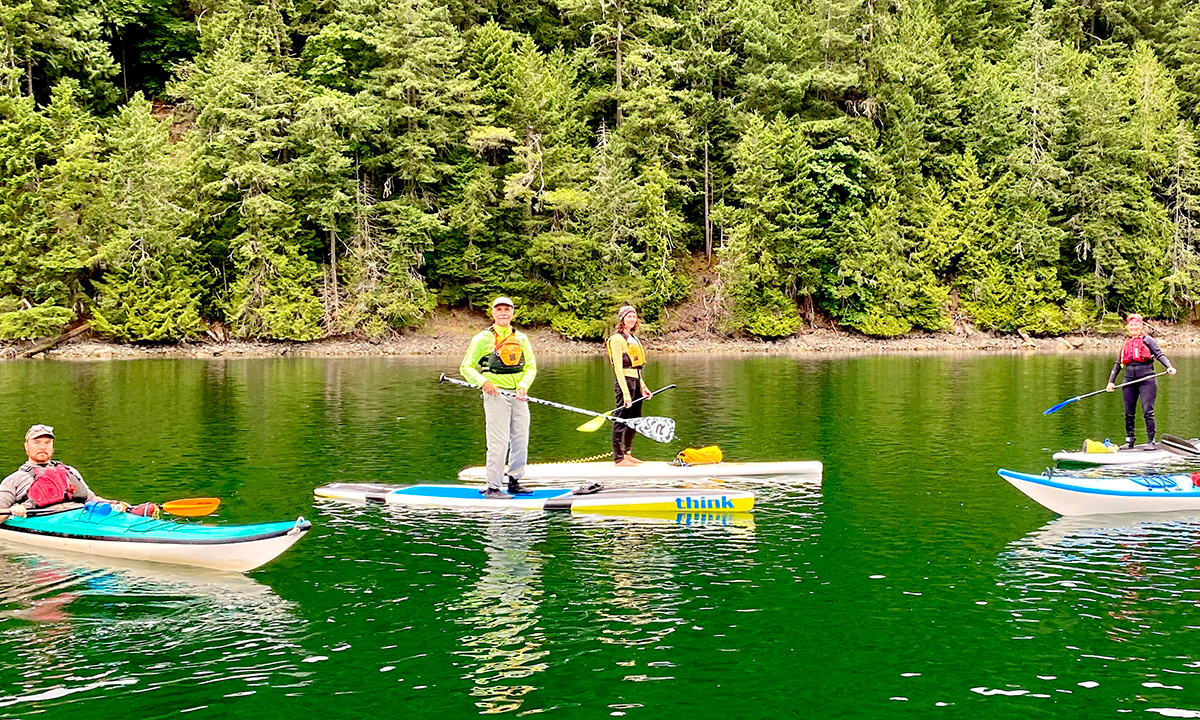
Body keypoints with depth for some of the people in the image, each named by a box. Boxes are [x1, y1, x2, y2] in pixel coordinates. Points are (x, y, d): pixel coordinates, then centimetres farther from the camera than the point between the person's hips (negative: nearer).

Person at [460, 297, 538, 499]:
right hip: (495, 394, -5)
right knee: (499, 442, -10)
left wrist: (523, 386, -7)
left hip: (519, 395, 5)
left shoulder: (521, 338, 14)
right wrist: (483, 382, -16)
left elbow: (531, 367, 12)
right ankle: (492, 487, -6)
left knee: (521, 440, 8)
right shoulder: (483, 338, 1)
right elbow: (466, 367, 0)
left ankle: (514, 481, 22)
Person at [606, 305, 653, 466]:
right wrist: (626, 392, -20)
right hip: (625, 380, -9)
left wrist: (643, 386, 17)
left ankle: (627, 454, 24)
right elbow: (618, 368, -15)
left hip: (636, 381, 9)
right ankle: (618, 458, -1)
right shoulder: (617, 338, -9)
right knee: (621, 421, -5)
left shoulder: (633, 338, 18)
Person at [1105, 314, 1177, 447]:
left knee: (1148, 411, -9)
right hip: (1129, 381, 5)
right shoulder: (1126, 343, 18)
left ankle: (1152, 441, -5)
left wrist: (1169, 367, -24)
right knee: (1129, 413, 7)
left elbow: (1159, 355, -6)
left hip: (1146, 380, -5)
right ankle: (1129, 440, 17)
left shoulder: (1147, 340, 4)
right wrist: (1111, 381, 18)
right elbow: (1118, 364, 23)